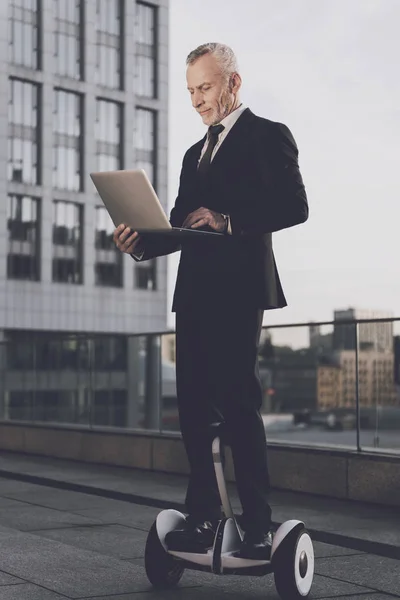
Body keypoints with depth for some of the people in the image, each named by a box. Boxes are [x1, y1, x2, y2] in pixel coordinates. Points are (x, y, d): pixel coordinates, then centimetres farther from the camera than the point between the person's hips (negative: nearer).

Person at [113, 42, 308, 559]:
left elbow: (294, 206, -11)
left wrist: (228, 220, -19)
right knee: (193, 407, 6)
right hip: (193, 292, 8)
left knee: (237, 404, -9)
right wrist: (142, 243, 0)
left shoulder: (267, 136, 2)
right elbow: (180, 226, 19)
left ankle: (257, 526, -2)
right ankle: (203, 517, 13)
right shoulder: (195, 154, 25)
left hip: (237, 289, -8)